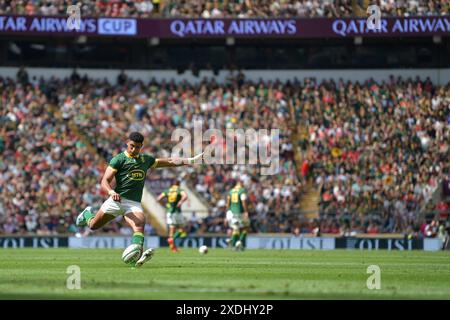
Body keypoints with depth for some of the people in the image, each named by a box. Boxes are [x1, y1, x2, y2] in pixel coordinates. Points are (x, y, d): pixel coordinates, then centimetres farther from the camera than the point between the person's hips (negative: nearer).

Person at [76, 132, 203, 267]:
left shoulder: (146, 160, 15)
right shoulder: (119, 159, -2)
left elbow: (169, 161, 23)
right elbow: (105, 181, -9)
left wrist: (191, 160, 16)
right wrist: (111, 192, -30)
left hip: (134, 204, 2)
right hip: (117, 199, -2)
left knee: (139, 225, -27)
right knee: (93, 225, 8)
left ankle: (137, 257, -46)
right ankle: (87, 213, 45)